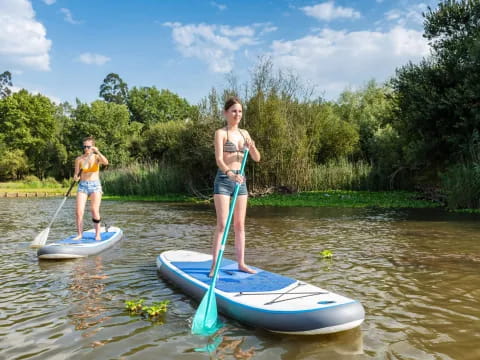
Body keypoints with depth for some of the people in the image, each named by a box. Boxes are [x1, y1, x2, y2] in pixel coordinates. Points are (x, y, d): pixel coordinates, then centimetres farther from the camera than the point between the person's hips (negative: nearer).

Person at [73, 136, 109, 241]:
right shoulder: (79, 159, 5)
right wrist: (76, 177, -16)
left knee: (94, 210, -11)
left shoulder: (97, 157, 1)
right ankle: (79, 234, 2)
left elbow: (106, 162, -21)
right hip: (82, 186, 2)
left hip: (95, 185, -2)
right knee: (79, 211, -8)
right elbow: (76, 175, 6)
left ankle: (97, 234, 0)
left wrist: (97, 152, -28)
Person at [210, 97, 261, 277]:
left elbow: (257, 158, 9)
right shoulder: (221, 133, -6)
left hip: (240, 181, 6)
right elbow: (219, 159, -19)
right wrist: (230, 173, -38)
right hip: (223, 180, -6)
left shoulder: (244, 133, 11)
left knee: (240, 224, 8)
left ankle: (241, 263, 16)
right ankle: (214, 266, -4)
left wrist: (252, 146, -13)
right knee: (222, 224, -9)